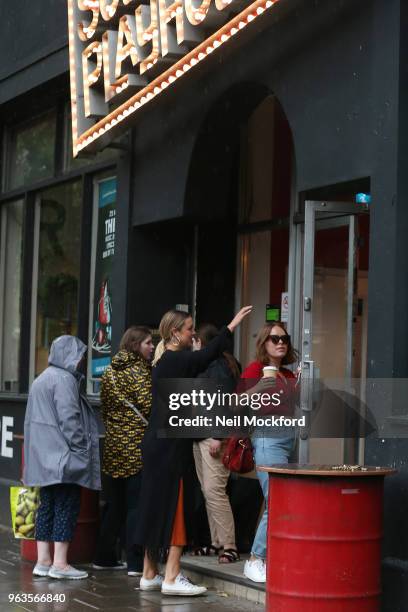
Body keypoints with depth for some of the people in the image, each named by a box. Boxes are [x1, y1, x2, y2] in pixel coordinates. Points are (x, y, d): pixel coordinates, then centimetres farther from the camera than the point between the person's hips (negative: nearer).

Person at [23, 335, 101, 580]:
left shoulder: (42, 379, 18)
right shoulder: (65, 379, -12)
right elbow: (69, 420, -19)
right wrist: (82, 451, -13)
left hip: (45, 457, 9)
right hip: (63, 456, -9)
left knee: (47, 507, 10)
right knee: (67, 507, -6)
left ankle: (43, 560, 10)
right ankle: (60, 563, -7)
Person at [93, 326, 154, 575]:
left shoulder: (110, 371, 12)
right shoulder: (139, 369, -11)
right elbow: (148, 407, -17)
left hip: (113, 445, 7)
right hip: (137, 445, -7)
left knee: (114, 505, 14)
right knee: (136, 505, -4)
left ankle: (104, 557, 19)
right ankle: (136, 562, -5)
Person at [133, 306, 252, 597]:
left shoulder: (168, 361, 15)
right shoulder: (175, 361, -14)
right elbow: (207, 355, -26)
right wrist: (233, 325, -23)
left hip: (158, 444, 10)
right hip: (169, 445, -10)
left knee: (158, 507, 12)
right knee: (175, 507, -7)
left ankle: (150, 574, 17)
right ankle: (172, 577, -6)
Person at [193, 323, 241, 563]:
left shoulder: (221, 366, -10)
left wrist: (219, 437, -22)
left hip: (213, 436, -10)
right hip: (199, 437, 10)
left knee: (214, 490, -12)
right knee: (208, 491, 9)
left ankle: (229, 546, -9)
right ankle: (217, 542, 14)